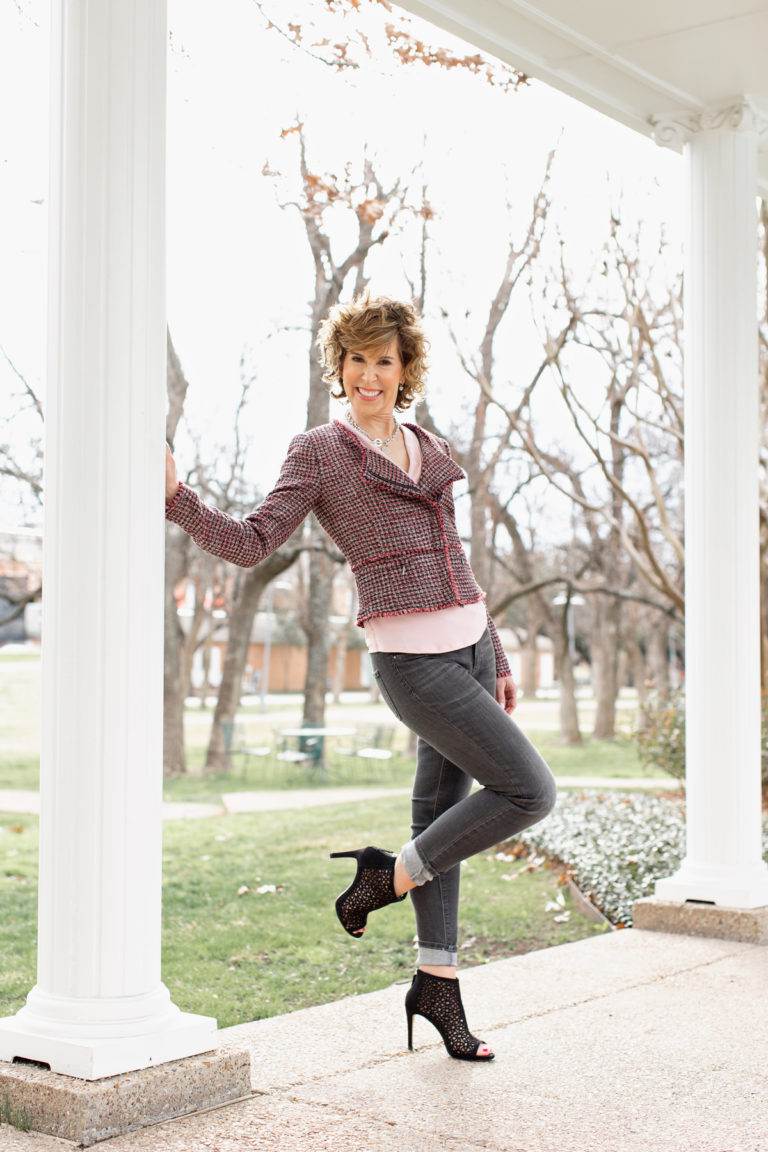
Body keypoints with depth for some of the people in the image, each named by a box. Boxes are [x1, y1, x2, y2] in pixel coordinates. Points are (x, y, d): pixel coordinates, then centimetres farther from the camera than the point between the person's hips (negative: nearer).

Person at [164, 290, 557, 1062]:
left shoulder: (429, 450, 15)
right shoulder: (319, 452, -2)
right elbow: (249, 544, -10)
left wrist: (497, 661, 19)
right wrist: (175, 498, -25)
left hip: (467, 647, 6)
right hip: (410, 659, -6)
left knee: (443, 808, 10)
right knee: (530, 793, -10)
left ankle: (437, 984, 21)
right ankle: (389, 875, 7)